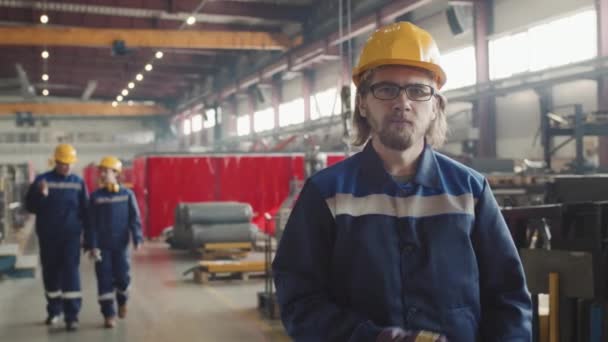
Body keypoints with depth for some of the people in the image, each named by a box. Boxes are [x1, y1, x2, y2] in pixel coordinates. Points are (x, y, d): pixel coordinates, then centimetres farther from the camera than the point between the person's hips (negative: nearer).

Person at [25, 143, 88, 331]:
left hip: (71, 235, -1)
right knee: (51, 273, 10)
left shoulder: (78, 182, 3)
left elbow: (85, 210, 7)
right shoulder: (42, 180, 0)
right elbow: (30, 206, -2)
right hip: (48, 236, 1)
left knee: (71, 272, -8)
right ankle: (54, 310, 26)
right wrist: (41, 195, -22)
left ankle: (72, 315, -8)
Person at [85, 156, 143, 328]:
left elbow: (134, 218, -2)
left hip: (121, 244, 0)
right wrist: (92, 246, -8)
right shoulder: (95, 196, 1)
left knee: (122, 277, 2)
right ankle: (108, 314, 5)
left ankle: (122, 301, 33)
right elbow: (91, 223, -1)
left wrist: (137, 239, -12)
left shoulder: (127, 194, 0)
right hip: (102, 246, 0)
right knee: (105, 279, -2)